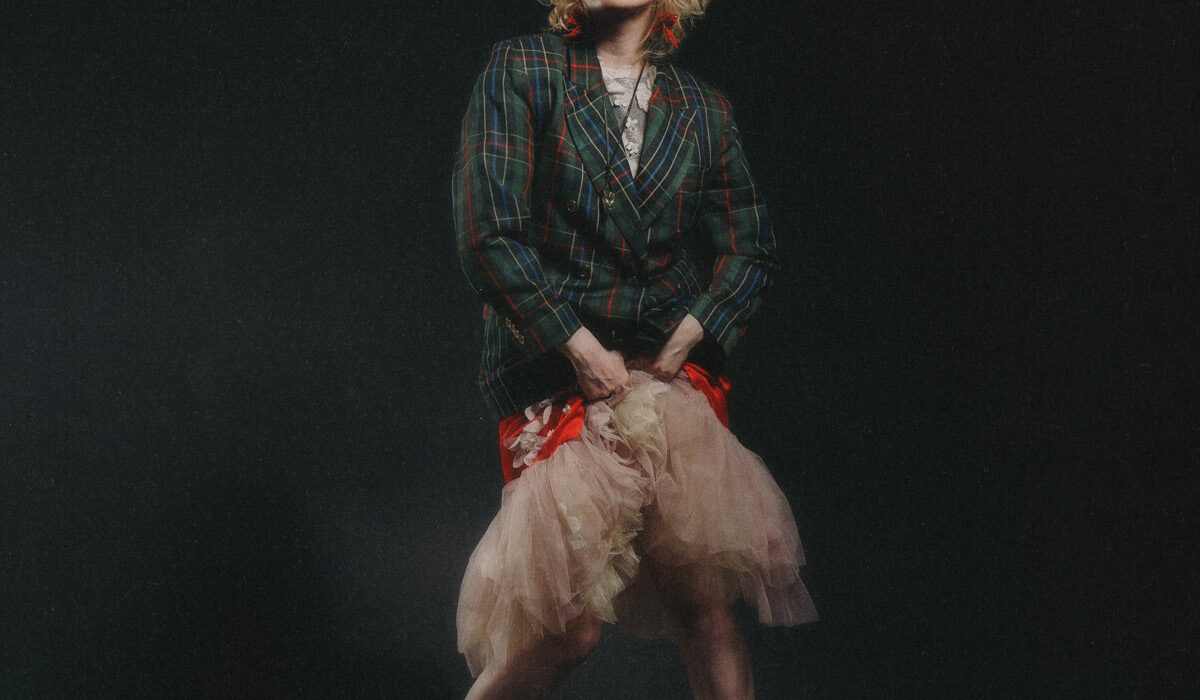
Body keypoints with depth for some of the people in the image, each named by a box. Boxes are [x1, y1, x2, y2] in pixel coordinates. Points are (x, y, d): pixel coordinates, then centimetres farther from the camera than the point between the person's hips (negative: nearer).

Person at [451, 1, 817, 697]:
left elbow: (750, 251, 13)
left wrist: (681, 342, -3)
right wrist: (581, 348, -10)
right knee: (572, 624, -7)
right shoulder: (520, 71, 1)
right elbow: (488, 235, -6)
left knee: (701, 594, -8)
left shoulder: (703, 109, 11)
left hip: (672, 367, 3)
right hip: (552, 366, -3)